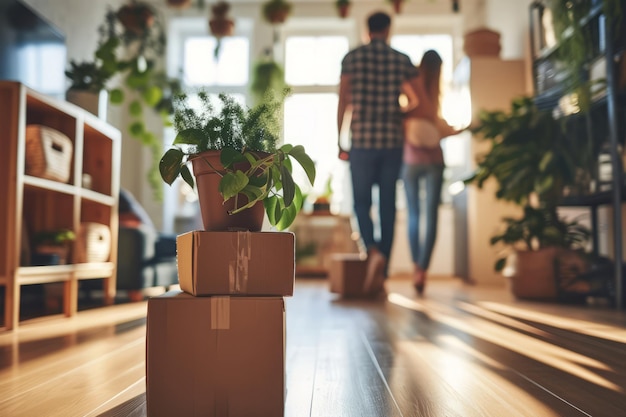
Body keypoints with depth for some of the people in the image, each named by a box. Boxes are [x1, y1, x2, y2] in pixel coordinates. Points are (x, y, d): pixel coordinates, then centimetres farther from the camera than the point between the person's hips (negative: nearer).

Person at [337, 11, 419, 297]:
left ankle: (373, 251, -18)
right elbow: (414, 101, 1)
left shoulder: (352, 57, 4)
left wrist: (339, 142, 4)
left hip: (361, 141, -1)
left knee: (361, 201, 9)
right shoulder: (402, 60, 6)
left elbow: (343, 102, -1)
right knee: (388, 206, 6)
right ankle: (381, 274, 9)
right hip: (392, 142, 1)